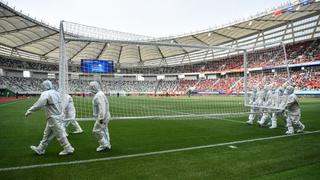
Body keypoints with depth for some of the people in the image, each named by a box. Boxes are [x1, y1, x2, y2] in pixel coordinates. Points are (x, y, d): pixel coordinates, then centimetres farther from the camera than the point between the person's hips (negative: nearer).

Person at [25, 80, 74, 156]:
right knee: (47, 134, 18)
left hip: (53, 118, -9)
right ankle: (40, 149, 30)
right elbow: (60, 105, 14)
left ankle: (68, 149, 9)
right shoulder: (56, 93, 9)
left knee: (59, 134, 0)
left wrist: (29, 111, -14)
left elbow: (38, 105, -22)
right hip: (58, 115, 9)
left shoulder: (46, 94, -16)